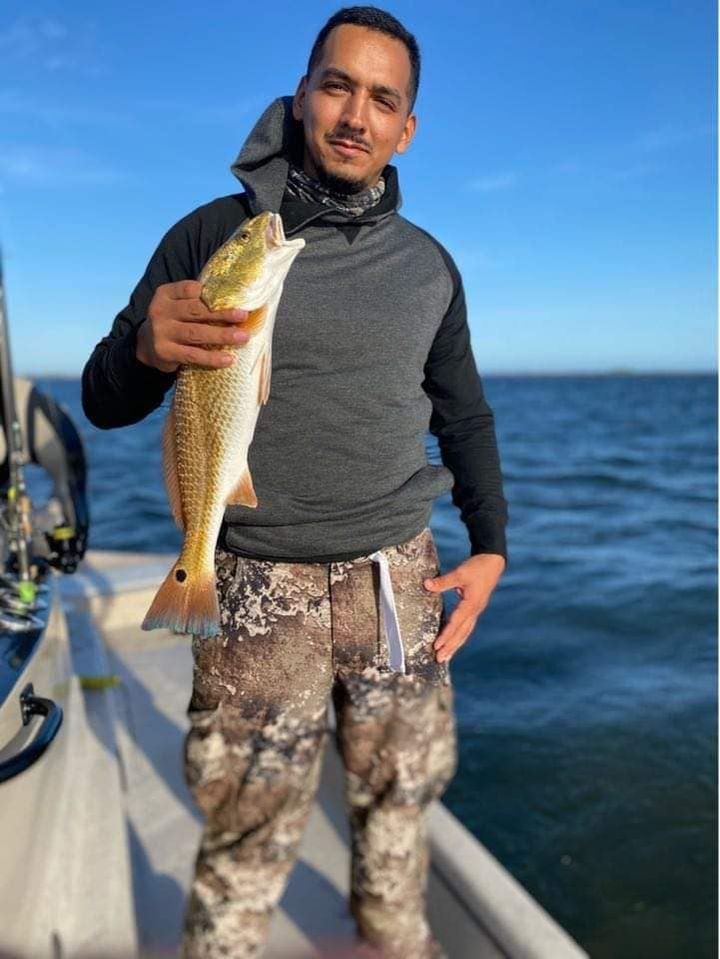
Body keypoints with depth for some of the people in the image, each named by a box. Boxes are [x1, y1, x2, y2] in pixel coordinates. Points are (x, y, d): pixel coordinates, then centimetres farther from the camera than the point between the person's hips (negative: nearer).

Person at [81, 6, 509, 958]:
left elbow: (463, 414, 16)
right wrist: (147, 348, -23)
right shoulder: (214, 233, -2)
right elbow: (105, 402, 0)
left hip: (397, 577, 4)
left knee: (399, 802, 17)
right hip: (261, 590, -3)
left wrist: (490, 546, 6)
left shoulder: (428, 264, 7)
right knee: (246, 845, 5)